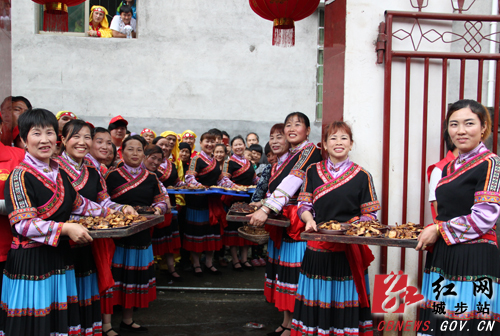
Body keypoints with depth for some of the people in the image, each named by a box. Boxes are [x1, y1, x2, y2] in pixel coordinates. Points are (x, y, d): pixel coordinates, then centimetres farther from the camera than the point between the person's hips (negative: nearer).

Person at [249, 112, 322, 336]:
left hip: (298, 223, -8)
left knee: (294, 273, -4)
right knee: (283, 267, 11)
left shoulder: (310, 151, -9)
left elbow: (292, 183, -21)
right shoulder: (288, 155, 18)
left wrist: (266, 209, -28)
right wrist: (261, 207, 9)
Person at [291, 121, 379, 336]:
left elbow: (370, 214, 1)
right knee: (318, 299, 8)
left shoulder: (362, 176, 1)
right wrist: (309, 220, -13)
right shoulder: (312, 172, 7)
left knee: (345, 298, 5)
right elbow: (304, 204, 7)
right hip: (318, 245, 2)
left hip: (350, 248, -1)